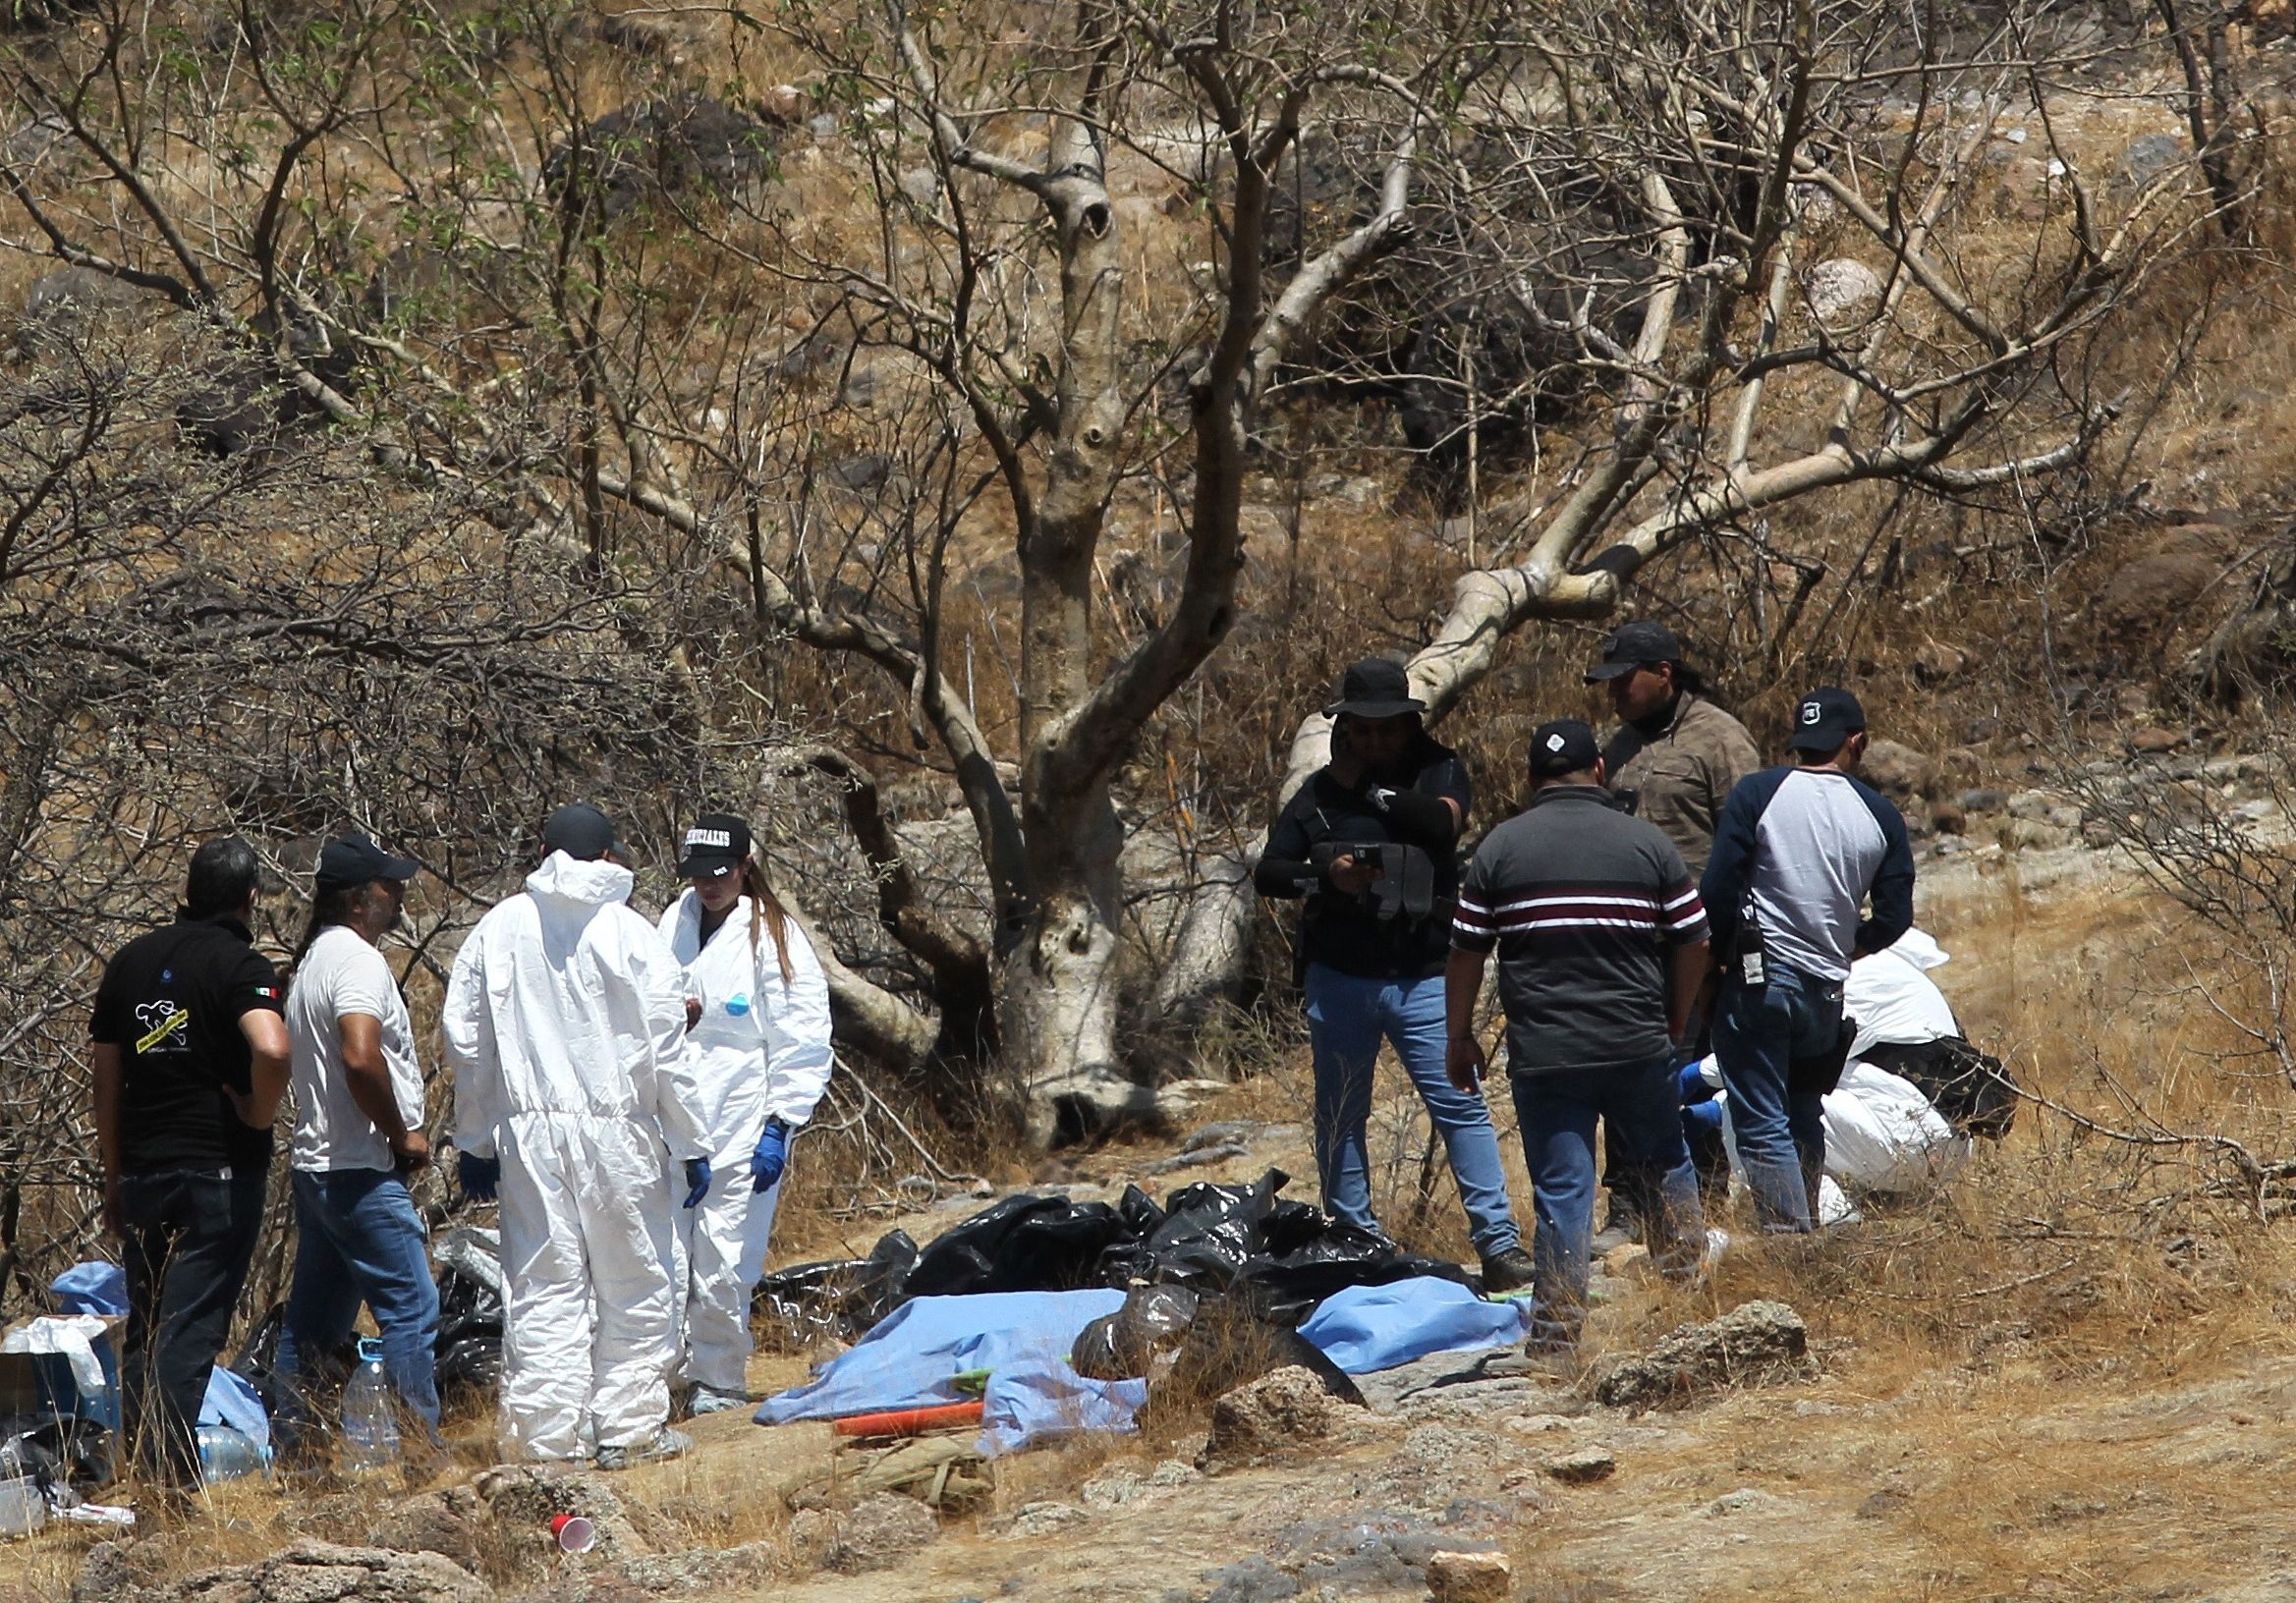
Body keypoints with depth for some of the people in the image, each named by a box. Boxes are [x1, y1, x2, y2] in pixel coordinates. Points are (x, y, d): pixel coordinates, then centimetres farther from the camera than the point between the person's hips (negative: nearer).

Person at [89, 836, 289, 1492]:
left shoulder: (131, 961, 11)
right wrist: (259, 1115, -9)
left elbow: (105, 1079, 14)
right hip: (221, 1168, -5)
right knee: (191, 1328, -6)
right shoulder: (240, 964, -8)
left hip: (142, 1168, 5)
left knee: (144, 1325, 14)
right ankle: (168, 1476, -12)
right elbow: (271, 1049, -28)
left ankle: (138, 1469, 14)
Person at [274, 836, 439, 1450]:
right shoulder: (356, 959, -15)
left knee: (317, 1315, 14)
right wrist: (404, 1134, -16)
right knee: (411, 1309, -8)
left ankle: (289, 1433, 16)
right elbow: (361, 1058, -28)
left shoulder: (314, 959, 17)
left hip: (316, 1163, 10)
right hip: (361, 1170, -10)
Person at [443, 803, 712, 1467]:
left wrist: (475, 1143, 17)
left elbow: (466, 1044, 8)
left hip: (528, 1133, 3)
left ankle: (547, 1436, 4)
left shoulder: (499, 929, 3)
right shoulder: (630, 933, -6)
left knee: (543, 1287, 5)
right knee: (634, 1286, 9)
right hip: (618, 1136, -3)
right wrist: (692, 1144, 3)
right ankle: (630, 1428, 12)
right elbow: (667, 1051, -5)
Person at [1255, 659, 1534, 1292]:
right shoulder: (1319, 794, 8)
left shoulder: (1438, 772, 2)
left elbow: (1441, 821, -20)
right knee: (1340, 1116, 10)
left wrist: (1368, 788, -11)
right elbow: (1267, 873, 7)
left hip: (1422, 978, -3)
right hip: (1339, 979, 3)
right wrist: (1325, 876, -12)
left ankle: (1499, 1245, -11)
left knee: (1460, 1103, -10)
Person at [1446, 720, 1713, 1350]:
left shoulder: (1500, 848, 0)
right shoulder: (1647, 843, 1)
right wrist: (1676, 1020, 19)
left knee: (1561, 1188, 2)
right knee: (1663, 1163, 22)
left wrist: (1460, 1036, 13)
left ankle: (1557, 1331, 0)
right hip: (1638, 1046, 1)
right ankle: (1688, 1280, 26)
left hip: (1542, 1053, -1)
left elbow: (1467, 951, 2)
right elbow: (1693, 943, 4)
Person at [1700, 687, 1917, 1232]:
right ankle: (1805, 1226, 22)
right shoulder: (1879, 815, 3)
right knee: (1805, 1120, 21)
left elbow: (1718, 891, -10)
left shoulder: (1757, 794, -6)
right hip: (1828, 992, 4)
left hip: (1759, 981, -4)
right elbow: (1895, 917, 6)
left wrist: (1725, 957, 7)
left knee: (1762, 1126, -3)